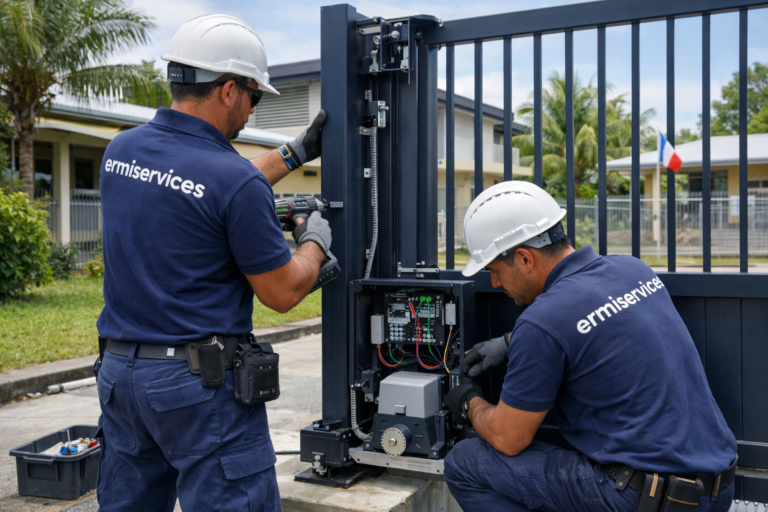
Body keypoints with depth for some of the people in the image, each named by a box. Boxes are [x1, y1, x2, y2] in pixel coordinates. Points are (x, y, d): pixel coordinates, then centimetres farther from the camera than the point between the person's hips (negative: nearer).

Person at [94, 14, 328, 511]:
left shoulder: (120, 151, 3)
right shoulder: (238, 180, -19)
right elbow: (283, 293, -10)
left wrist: (296, 152, 23)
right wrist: (315, 241, 9)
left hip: (118, 370, 8)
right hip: (203, 380, -7)